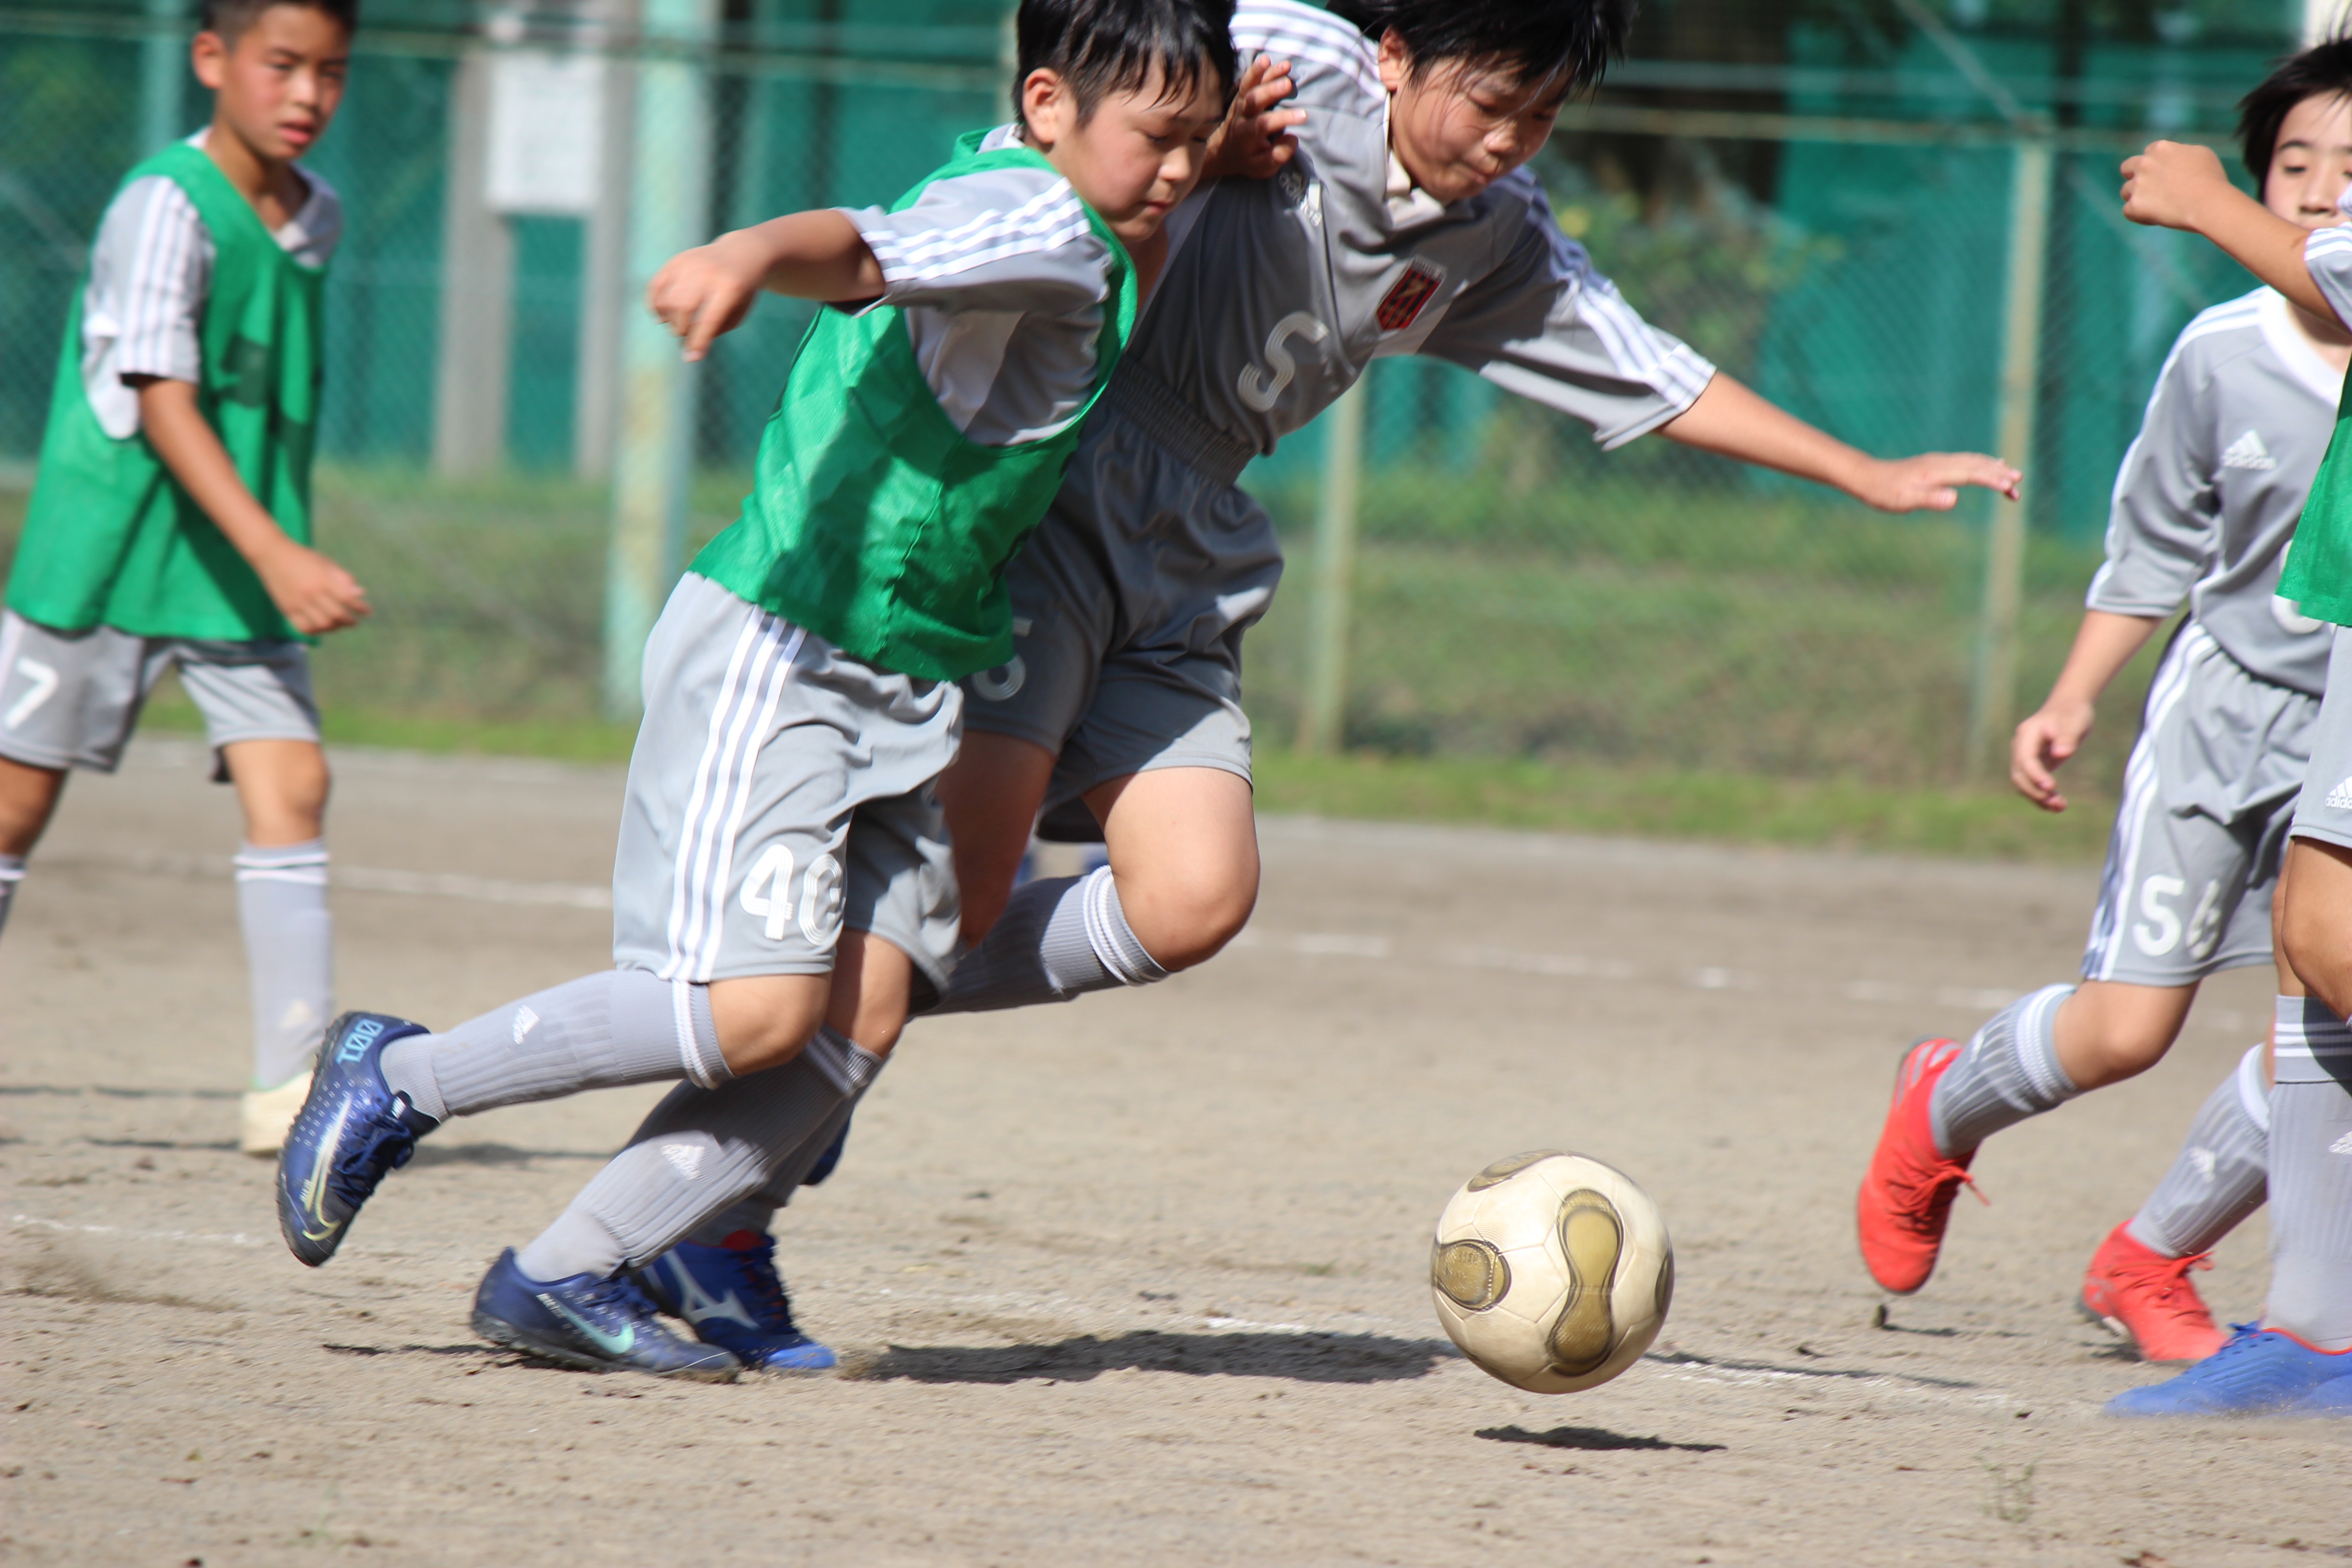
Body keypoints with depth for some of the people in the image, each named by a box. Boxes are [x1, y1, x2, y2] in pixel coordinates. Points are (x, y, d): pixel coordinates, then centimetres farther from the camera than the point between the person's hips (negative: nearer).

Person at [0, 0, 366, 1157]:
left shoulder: (316, 217, 7)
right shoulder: (166, 207, -16)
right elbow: (163, 403, -24)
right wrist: (276, 554, -33)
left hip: (238, 578, 6)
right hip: (102, 562, -6)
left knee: (290, 785, -10)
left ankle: (292, 1082, -14)